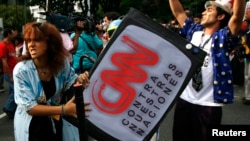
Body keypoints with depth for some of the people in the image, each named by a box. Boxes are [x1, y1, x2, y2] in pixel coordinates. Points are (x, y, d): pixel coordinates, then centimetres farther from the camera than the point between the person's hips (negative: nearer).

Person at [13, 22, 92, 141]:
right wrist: (64, 109, -30)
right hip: (32, 127, -3)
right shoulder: (21, 70, -22)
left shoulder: (62, 62, -11)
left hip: (55, 123, 4)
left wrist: (79, 79, -21)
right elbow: (29, 107, -23)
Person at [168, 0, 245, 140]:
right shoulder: (193, 31, 8)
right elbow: (178, 12, 10)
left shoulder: (223, 37, -7)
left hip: (208, 105, -5)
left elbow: (237, 16, -23)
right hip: (184, 99, 5)